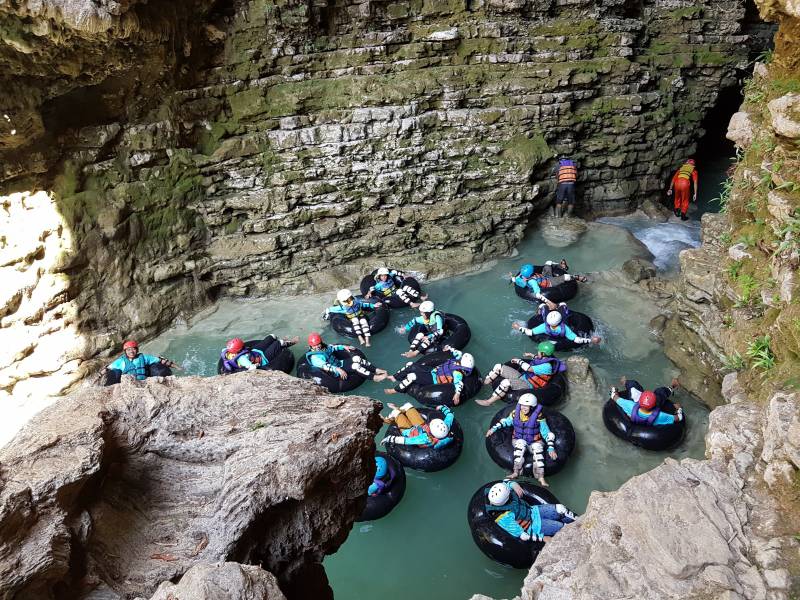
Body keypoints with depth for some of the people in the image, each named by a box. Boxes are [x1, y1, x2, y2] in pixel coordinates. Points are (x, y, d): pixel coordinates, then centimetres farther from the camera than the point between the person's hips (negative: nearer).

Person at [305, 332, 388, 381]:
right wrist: (338, 369, -40)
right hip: (335, 372, -8)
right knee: (355, 365, -22)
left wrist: (344, 347, 17)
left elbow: (332, 347, 26)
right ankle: (375, 377, -13)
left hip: (339, 363, 8)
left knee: (356, 358, -11)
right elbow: (325, 366, -30)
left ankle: (376, 370, -5)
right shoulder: (314, 357, -18)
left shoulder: (323, 347, 8)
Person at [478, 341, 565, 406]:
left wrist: (519, 361, -15)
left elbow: (529, 368, -28)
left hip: (528, 385, -10)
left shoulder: (547, 366, -25)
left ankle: (489, 402, -25)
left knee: (506, 382, -36)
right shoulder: (546, 358, 3)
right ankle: (484, 382, 12)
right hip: (522, 377, 10)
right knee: (498, 367, 2)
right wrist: (532, 355, 25)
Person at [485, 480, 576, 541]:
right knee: (561, 527, -9)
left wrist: (514, 484, -22)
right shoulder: (504, 519, -35)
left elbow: (506, 482, 1)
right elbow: (522, 535, -26)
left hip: (533, 511, 7)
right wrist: (542, 537, -19)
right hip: (534, 526, -7)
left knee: (560, 509, 4)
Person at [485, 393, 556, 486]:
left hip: (534, 442, -1)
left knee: (537, 449, -35)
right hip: (518, 440, 2)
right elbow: (505, 421, 16)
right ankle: (516, 472, -35)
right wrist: (494, 428, 8)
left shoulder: (538, 416, -12)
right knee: (521, 443, -34)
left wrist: (551, 448, -17)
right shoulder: (515, 413, -2)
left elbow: (547, 433, -9)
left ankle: (541, 478, -37)